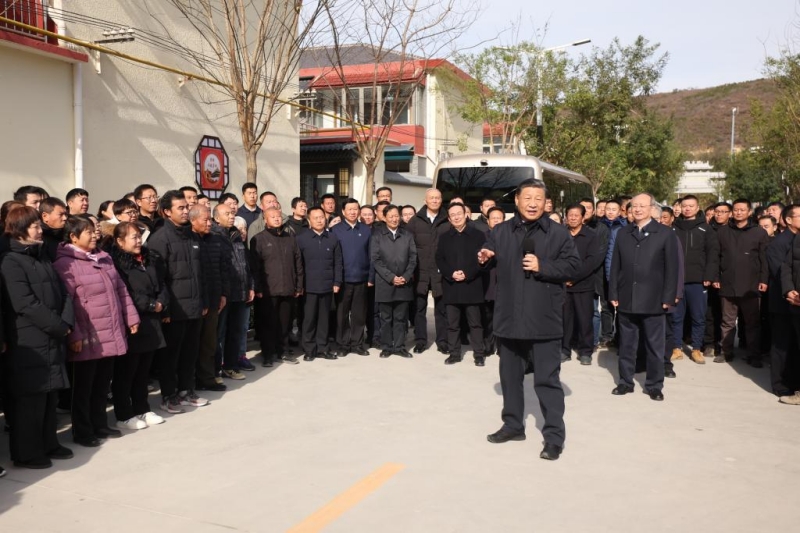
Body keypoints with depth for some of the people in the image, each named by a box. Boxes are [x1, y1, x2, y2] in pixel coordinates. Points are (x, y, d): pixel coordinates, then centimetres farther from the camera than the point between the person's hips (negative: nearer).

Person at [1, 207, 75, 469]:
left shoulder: (43, 259, 16)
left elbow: (63, 294, 11)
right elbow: (26, 304, -18)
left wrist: (67, 323, -6)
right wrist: (59, 327, -14)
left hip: (53, 340, 8)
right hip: (29, 344, -8)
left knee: (50, 396, 14)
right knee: (30, 400, -1)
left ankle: (48, 444, 26)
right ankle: (26, 453, 10)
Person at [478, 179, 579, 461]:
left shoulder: (558, 232, -2)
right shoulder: (500, 231, 8)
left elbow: (572, 266, -6)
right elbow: (490, 260, 14)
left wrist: (542, 266, -18)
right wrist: (484, 259, -9)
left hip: (543, 319, -4)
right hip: (509, 317, 4)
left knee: (547, 379, -2)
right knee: (510, 375, 15)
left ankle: (554, 436, 7)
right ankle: (513, 425, 31)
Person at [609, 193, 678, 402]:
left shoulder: (665, 234, 0)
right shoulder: (623, 233, 9)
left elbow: (671, 268, -3)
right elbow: (616, 266, 7)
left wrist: (668, 297, -8)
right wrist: (613, 293, 1)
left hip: (653, 300, -3)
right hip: (626, 299, 3)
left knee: (654, 346, 6)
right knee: (626, 344, 11)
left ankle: (654, 385, 17)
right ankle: (625, 381, 22)